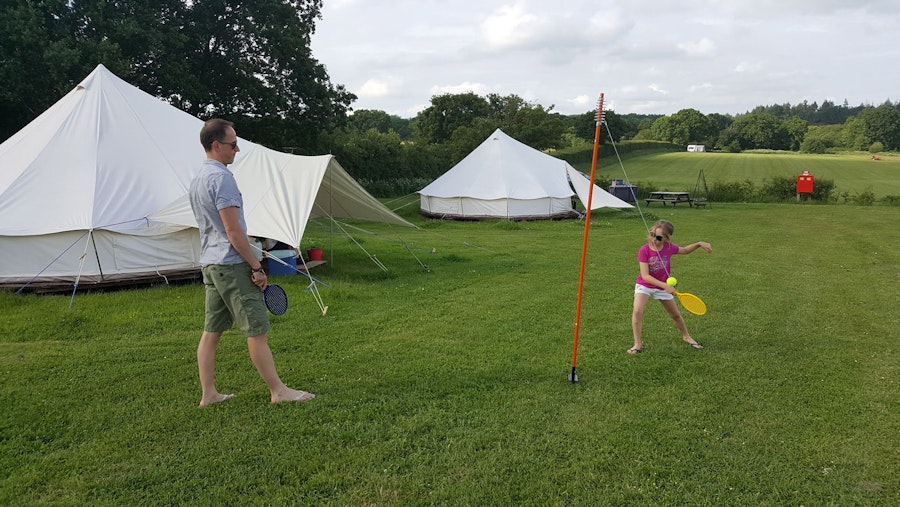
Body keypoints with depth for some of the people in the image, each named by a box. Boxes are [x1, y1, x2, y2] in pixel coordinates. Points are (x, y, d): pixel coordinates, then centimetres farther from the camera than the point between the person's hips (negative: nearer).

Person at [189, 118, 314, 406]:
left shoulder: (197, 179, 15)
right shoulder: (221, 178, -16)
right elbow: (234, 232, -19)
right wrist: (256, 267, -14)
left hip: (210, 264, 10)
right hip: (232, 265, -10)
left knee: (211, 331, 11)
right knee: (257, 331, -4)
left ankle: (208, 393, 16)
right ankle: (278, 391, 3)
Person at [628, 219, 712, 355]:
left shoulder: (669, 248, -14)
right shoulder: (644, 250, -24)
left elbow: (685, 250, 10)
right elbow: (645, 276, -28)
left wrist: (699, 244, -7)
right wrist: (665, 285, -35)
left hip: (663, 287, 3)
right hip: (644, 285, -3)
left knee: (676, 314, 17)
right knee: (637, 311, -25)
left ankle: (686, 336, 44)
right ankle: (638, 344, -13)